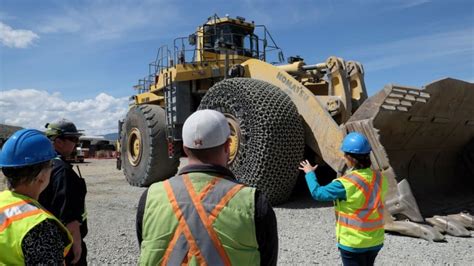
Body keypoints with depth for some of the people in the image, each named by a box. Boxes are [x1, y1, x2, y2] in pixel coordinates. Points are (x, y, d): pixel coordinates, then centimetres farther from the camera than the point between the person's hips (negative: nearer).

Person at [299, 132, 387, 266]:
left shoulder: (345, 184, -25)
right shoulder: (379, 178, -6)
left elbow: (317, 193, -14)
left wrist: (310, 173, 3)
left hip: (353, 243, -6)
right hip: (375, 241, 6)